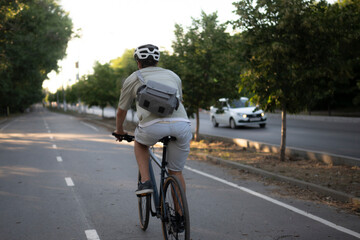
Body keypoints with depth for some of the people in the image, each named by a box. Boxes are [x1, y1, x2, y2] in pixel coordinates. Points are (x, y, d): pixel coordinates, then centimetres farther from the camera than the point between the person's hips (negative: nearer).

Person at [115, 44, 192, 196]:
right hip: (181, 124, 3)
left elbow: (121, 111, 34)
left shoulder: (133, 79, 24)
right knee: (176, 173, 19)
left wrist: (119, 131, 53)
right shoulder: (173, 75, 31)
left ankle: (145, 182, 16)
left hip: (153, 126, -2)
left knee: (140, 143, 32)